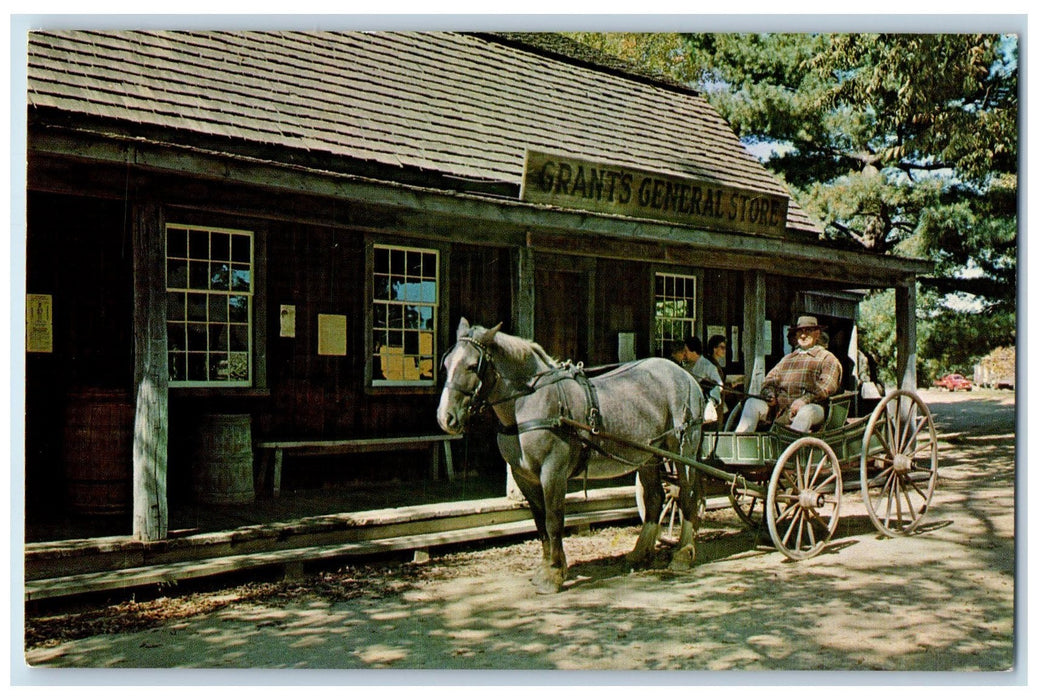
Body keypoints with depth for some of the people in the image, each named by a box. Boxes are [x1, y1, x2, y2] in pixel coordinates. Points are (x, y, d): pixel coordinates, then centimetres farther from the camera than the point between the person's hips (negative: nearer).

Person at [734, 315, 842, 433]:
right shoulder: (787, 358, 30)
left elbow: (827, 385, -4)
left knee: (806, 412, -38)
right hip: (779, 408, 5)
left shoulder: (827, 358, 12)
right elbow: (770, 379, 23)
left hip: (810, 406, -5)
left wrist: (804, 400, -19)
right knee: (752, 403, -15)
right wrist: (769, 394, -2)